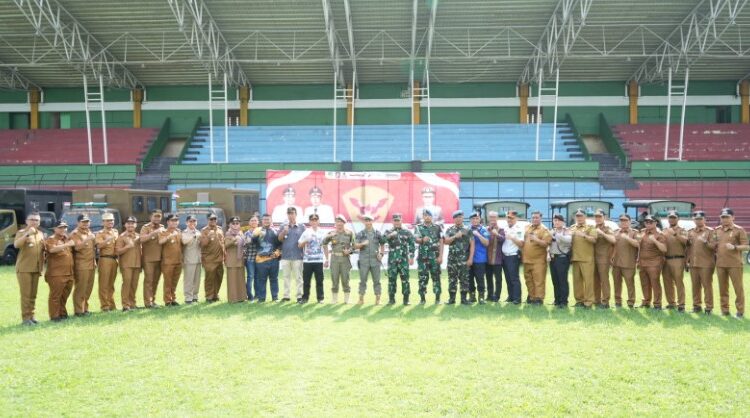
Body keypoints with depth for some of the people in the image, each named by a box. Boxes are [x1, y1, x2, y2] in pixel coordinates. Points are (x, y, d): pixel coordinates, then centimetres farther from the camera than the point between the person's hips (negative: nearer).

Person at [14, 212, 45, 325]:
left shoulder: (41, 234, 14)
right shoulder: (22, 232, -3)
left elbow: (44, 249, 27)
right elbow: (16, 245, -24)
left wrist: (44, 245, 6)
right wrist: (27, 234, -33)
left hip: (36, 268, 5)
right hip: (24, 268, -5)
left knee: (33, 294, 10)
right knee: (25, 294, -6)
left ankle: (31, 315, 18)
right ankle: (25, 317, -2)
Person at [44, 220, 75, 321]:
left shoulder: (67, 239, 18)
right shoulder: (51, 239, -5)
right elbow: (52, 249, -27)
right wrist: (67, 244, -34)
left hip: (69, 273, 7)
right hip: (56, 274, -7)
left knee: (64, 295, 14)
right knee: (55, 295, -3)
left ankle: (62, 313, 24)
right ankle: (54, 316, 2)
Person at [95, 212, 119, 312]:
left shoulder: (116, 232, 18)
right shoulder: (100, 234, 0)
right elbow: (99, 245, -18)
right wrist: (109, 239, -26)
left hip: (114, 259, 6)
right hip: (105, 259, -6)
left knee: (111, 283, 11)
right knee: (104, 283, -5)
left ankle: (111, 304, 16)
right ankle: (105, 305, -2)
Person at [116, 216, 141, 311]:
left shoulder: (138, 236, 16)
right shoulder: (122, 236, 0)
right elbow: (118, 251, -7)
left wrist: (141, 263, 16)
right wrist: (127, 246, -20)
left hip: (137, 264, 5)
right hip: (126, 264, -5)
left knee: (134, 285, 6)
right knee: (126, 283, -10)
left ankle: (132, 303, 14)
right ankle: (125, 305, -8)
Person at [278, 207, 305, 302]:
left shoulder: (301, 227, 5)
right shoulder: (283, 226, 10)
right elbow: (279, 239, 4)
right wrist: (284, 231, -12)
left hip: (297, 256, -2)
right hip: (285, 256, 2)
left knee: (298, 277, 0)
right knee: (286, 277, 7)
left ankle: (299, 295, 3)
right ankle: (286, 295, 13)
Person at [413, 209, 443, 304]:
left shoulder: (437, 227, 6)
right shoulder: (418, 228, 6)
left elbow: (441, 242, 4)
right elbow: (416, 239, -8)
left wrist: (440, 256, -5)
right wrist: (422, 240, -31)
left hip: (435, 257, 0)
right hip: (423, 257, 0)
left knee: (436, 277, 0)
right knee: (422, 277, 1)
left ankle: (437, 298, 5)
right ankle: (422, 298, 10)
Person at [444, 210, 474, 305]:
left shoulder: (467, 230, 3)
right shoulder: (450, 230, 9)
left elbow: (472, 244, -1)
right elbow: (446, 241, -1)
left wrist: (470, 258, -7)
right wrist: (455, 236, -15)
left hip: (464, 259, -2)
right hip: (452, 259, 2)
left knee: (464, 279, -1)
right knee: (452, 279, 5)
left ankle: (464, 298, 6)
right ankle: (451, 298, 12)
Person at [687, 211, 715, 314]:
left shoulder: (710, 231, 0)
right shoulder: (691, 232, 14)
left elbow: (714, 247, -5)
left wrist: (705, 242, -22)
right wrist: (687, 260, 12)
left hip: (706, 264, -5)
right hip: (693, 263, 5)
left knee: (707, 285, -3)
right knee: (695, 286, 8)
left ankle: (709, 307, 2)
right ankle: (697, 305, 16)